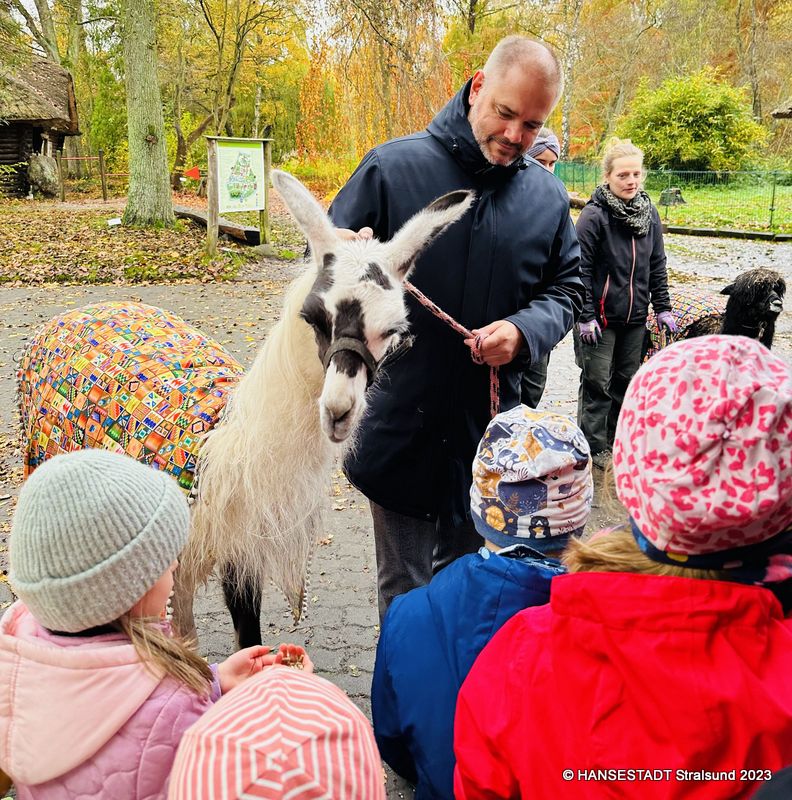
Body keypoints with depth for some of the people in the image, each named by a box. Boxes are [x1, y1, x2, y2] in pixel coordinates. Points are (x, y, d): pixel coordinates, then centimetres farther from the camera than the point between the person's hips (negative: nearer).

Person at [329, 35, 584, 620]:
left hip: (489, 428, 3)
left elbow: (565, 291, 9)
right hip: (401, 430, -2)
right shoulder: (393, 167, -7)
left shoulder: (548, 196, 3)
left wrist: (523, 329, -14)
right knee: (405, 595, 14)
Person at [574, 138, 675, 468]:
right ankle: (593, 448, 10)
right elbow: (581, 270, -13)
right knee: (597, 383, -1)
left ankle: (617, 437, 29)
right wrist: (585, 316, -15)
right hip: (600, 316, -6)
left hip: (635, 317, 6)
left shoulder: (649, 213, 6)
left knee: (627, 379, 14)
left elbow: (657, 266, 12)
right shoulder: (593, 215, -12)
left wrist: (662, 308, 9)